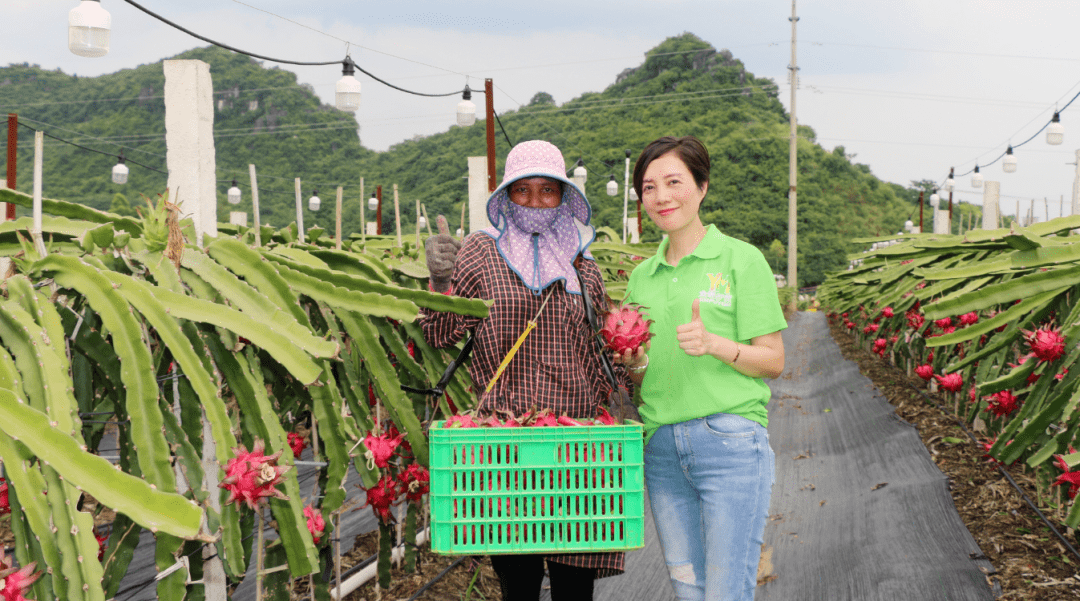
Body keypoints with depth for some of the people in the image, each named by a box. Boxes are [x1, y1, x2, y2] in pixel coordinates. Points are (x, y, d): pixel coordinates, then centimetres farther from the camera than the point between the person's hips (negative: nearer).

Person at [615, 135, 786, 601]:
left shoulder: (741, 259, -1)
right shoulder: (642, 275, 14)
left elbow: (773, 362, -2)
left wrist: (715, 343, -19)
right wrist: (632, 361, -3)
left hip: (730, 443, -5)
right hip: (661, 447, 5)